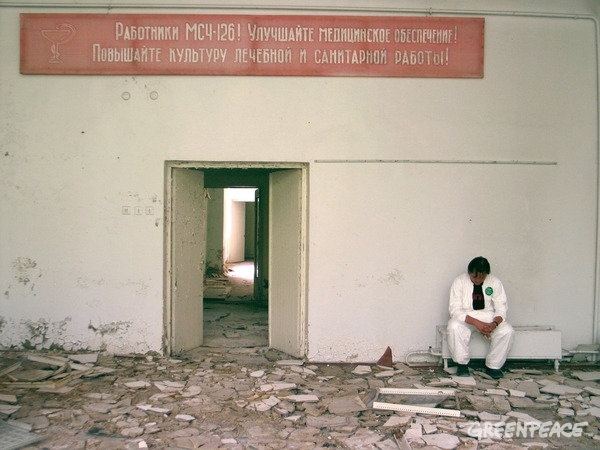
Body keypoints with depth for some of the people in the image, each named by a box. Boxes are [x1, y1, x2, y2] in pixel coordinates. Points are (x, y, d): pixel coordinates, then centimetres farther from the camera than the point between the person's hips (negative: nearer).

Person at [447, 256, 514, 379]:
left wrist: (494, 324, -27)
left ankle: (493, 366, -8)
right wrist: (476, 323, -30)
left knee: (507, 331, -27)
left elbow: (501, 309, -4)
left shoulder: (495, 282, -5)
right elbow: (454, 309, -16)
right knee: (454, 327, -35)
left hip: (489, 318, 2)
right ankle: (462, 364, -16)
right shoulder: (460, 281, -11)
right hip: (465, 318, -2)